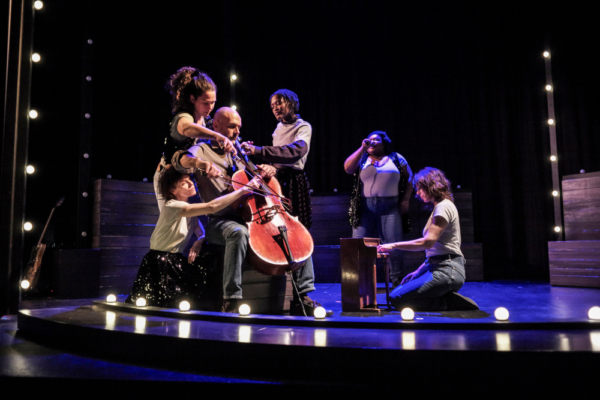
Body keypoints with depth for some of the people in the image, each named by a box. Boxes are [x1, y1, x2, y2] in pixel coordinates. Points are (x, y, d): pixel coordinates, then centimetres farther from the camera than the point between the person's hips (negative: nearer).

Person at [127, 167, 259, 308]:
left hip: (176, 261, 8)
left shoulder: (190, 209, 7)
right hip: (159, 265, -8)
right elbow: (212, 207, -33)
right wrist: (244, 189, -32)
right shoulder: (172, 206, -21)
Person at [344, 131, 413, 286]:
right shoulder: (362, 158, 14)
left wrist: (405, 200, 0)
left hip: (390, 208, -1)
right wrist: (363, 148, -4)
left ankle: (398, 282, 7)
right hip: (365, 208, 1)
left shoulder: (396, 159, 12)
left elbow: (409, 178, 12)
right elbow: (348, 168, -5)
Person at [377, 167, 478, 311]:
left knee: (397, 298, -19)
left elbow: (428, 242, -20)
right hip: (437, 266, 10)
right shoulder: (439, 207, 23)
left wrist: (394, 245, -15)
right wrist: (419, 271, 16)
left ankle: (449, 302, -11)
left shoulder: (444, 207, -9)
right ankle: (449, 299, 2)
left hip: (447, 270, -10)